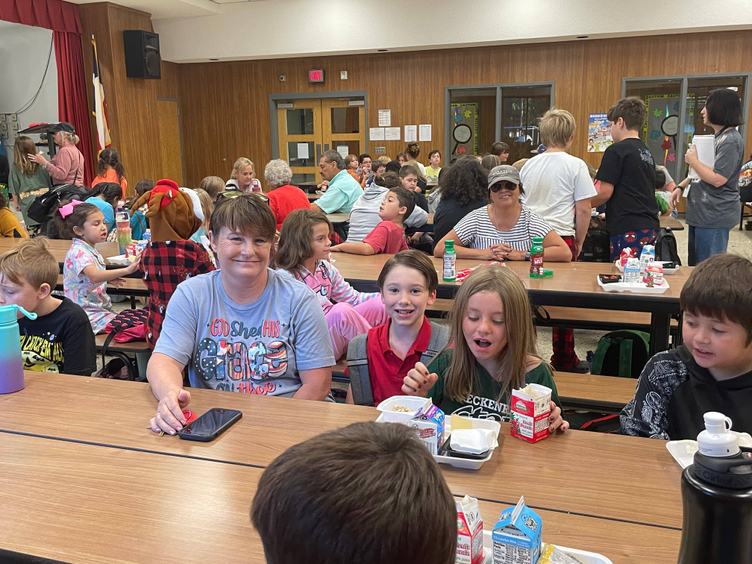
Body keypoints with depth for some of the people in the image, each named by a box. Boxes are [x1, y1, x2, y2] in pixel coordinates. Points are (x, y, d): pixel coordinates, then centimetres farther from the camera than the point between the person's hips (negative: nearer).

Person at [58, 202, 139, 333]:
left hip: (100, 307, 9)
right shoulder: (78, 251, -17)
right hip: (87, 314, -9)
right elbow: (95, 276, -36)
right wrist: (126, 270, -45)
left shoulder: (91, 250, 12)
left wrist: (108, 279, 10)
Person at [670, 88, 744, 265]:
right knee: (694, 265, 16)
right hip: (702, 212, 10)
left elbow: (717, 179, -23)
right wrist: (681, 187, 13)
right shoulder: (718, 137, 15)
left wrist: (693, 161, -12)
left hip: (715, 217, -10)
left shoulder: (730, 141, -16)